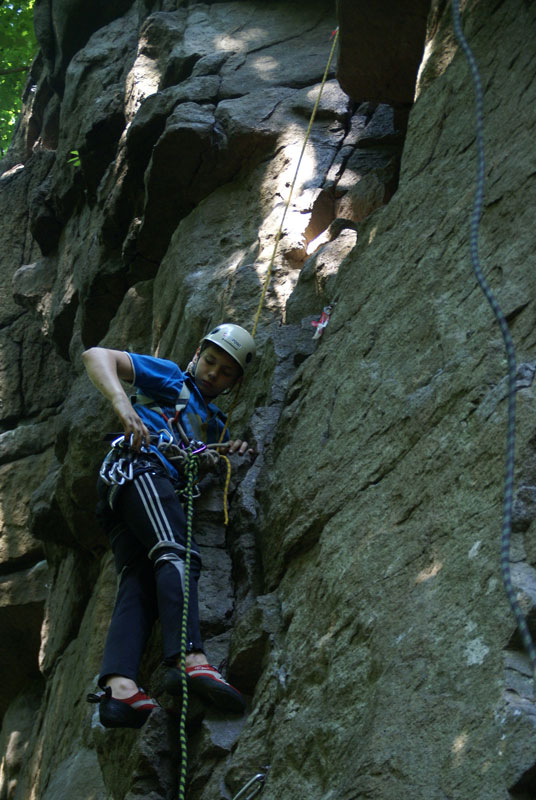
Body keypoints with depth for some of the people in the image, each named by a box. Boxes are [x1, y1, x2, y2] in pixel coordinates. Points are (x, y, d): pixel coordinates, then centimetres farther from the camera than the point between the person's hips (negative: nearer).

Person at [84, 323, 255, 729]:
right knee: (176, 553, -29)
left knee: (139, 584, -15)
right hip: (139, 464, -8)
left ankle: (119, 686, -35)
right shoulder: (169, 379, 18)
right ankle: (190, 658, -50)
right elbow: (96, 356, 8)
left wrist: (234, 449, 11)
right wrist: (121, 401, -11)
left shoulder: (214, 421, 37)